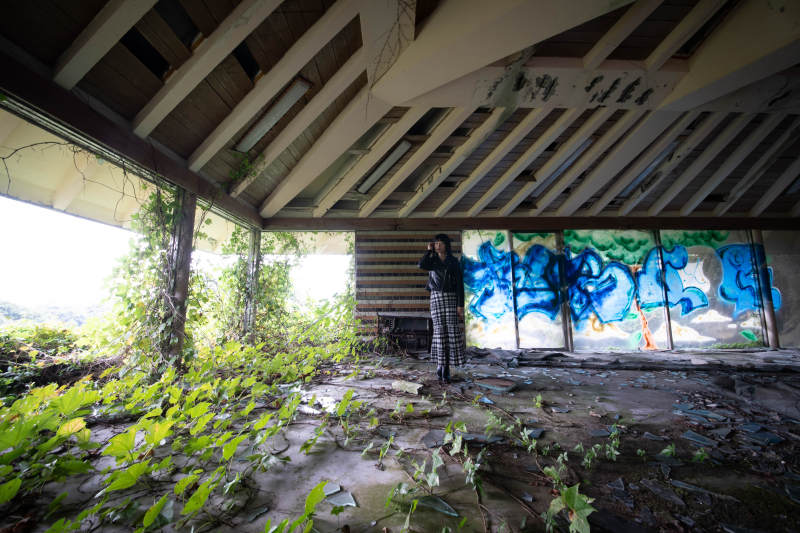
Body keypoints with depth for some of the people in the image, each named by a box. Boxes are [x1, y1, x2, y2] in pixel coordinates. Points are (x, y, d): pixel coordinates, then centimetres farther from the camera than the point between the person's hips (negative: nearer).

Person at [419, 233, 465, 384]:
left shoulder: (454, 262, 5)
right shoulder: (432, 261, 10)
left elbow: (460, 284, 0)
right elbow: (422, 265, -15)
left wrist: (461, 305, -7)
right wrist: (429, 250, -1)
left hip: (451, 298, -1)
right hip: (436, 298, 1)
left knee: (452, 331, -5)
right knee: (440, 331, -3)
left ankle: (444, 367, 4)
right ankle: (441, 365, 8)